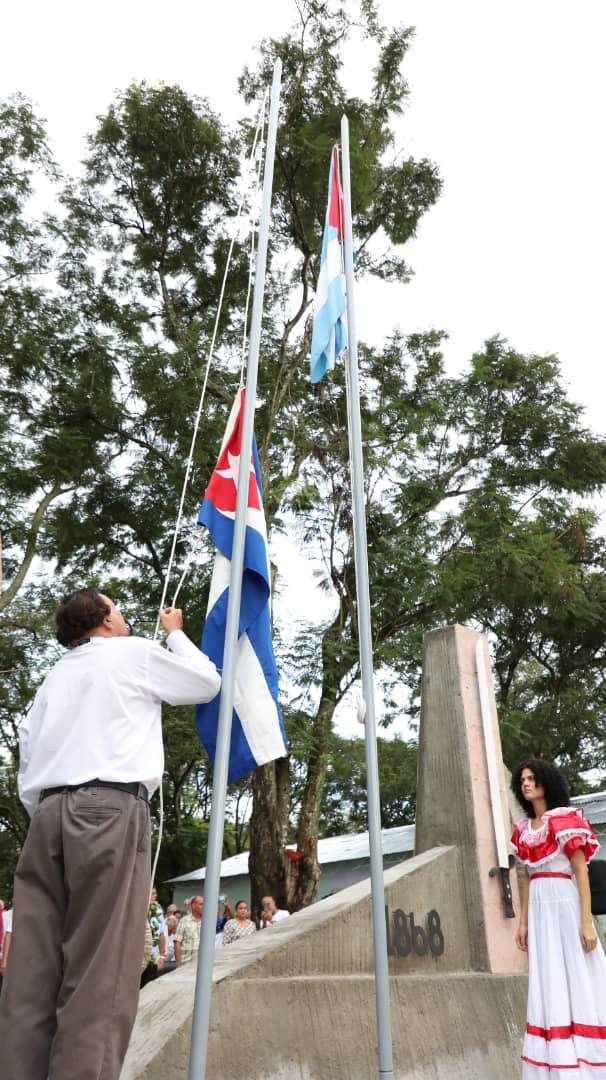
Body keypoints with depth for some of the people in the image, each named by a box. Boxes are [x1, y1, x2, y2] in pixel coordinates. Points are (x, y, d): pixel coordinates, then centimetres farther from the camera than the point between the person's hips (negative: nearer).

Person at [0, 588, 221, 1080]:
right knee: (99, 972, -7)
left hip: (49, 810, 7)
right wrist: (176, 632, 32)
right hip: (110, 807, -6)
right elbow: (208, 683, 19)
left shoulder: (56, 674, 25)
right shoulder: (134, 653, 8)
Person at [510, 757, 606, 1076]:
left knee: (577, 981, 0)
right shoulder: (523, 829, 10)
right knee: (549, 986, 9)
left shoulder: (564, 819, -7)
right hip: (539, 909, 6)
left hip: (565, 905, -6)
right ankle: (558, 1065, 17)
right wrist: (523, 922, 12)